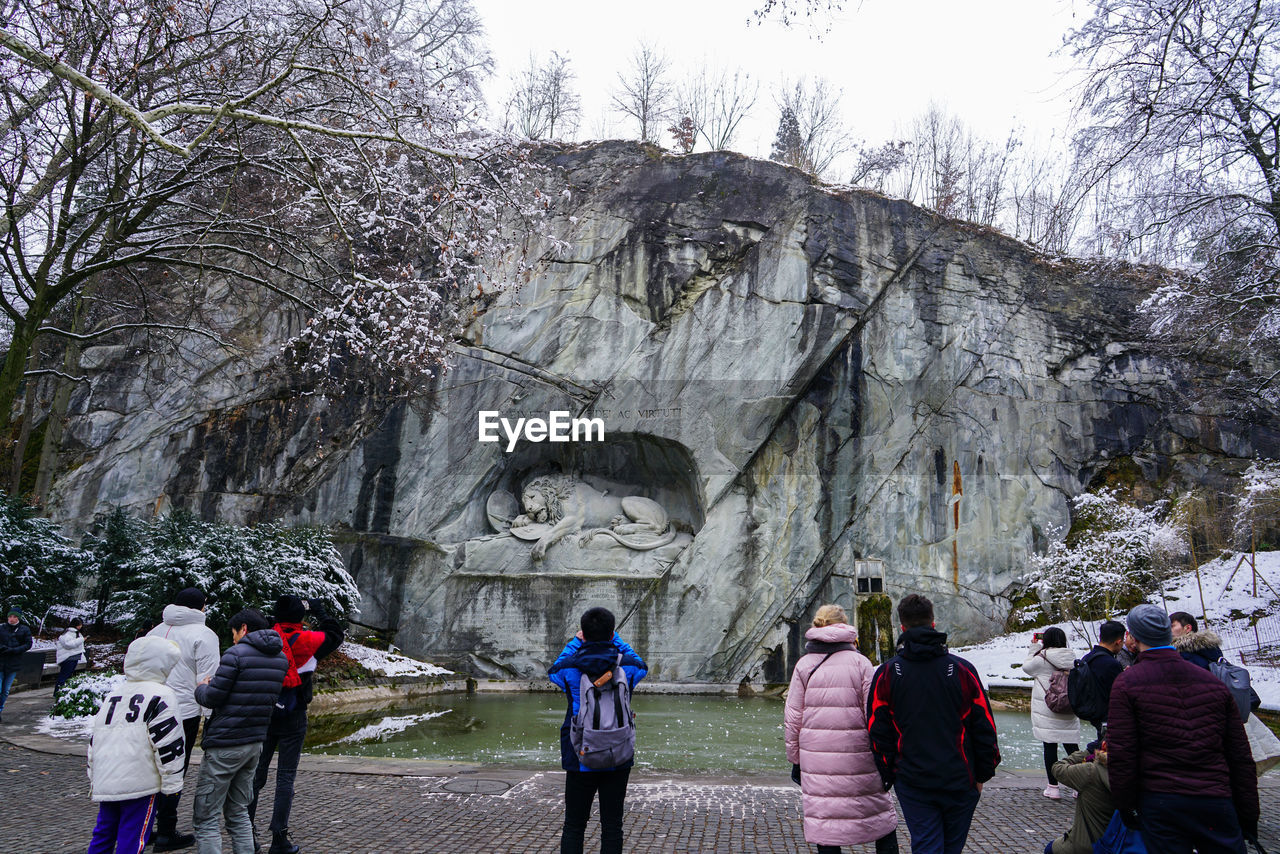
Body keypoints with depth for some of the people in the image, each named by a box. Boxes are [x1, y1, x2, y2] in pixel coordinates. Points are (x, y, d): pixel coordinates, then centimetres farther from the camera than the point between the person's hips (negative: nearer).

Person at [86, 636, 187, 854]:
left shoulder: (111, 695, 15)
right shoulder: (160, 695, -8)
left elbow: (94, 740, 21)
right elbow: (168, 744, -11)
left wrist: (93, 779, 30)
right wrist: (172, 782, -3)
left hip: (104, 783, 7)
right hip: (139, 784, -7)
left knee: (103, 834, 21)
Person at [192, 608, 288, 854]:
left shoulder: (236, 654, -13)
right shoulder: (281, 658, 9)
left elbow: (213, 698, -12)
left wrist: (201, 688, 10)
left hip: (225, 745, -7)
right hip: (255, 742, 7)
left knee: (205, 818, 1)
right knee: (238, 813, 19)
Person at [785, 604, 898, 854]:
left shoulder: (803, 665, 2)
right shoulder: (860, 662, -3)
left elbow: (793, 718, 3)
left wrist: (795, 757, 11)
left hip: (816, 756, 1)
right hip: (857, 756, -1)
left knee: (823, 819, 8)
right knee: (880, 813, 16)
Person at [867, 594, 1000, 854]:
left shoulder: (886, 674, -5)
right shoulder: (962, 669, -5)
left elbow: (879, 733, -2)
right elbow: (984, 727, -1)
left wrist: (888, 776, 9)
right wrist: (983, 774, 10)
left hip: (913, 784, -1)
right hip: (960, 782, 1)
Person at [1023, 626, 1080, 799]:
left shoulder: (1042, 658, -11)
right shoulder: (1072, 659, 3)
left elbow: (1026, 667, 6)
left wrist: (1033, 648, 9)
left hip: (1047, 712, -4)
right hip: (1069, 713, 4)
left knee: (1050, 747, 1)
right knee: (1072, 747, 10)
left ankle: (1053, 787, 5)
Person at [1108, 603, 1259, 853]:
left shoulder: (1127, 683, -5)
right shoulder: (1214, 682, 7)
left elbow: (1121, 755, -8)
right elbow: (1240, 756, 9)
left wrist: (1127, 807, 3)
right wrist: (1249, 818, 16)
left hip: (1159, 804, -3)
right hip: (1217, 802, 3)